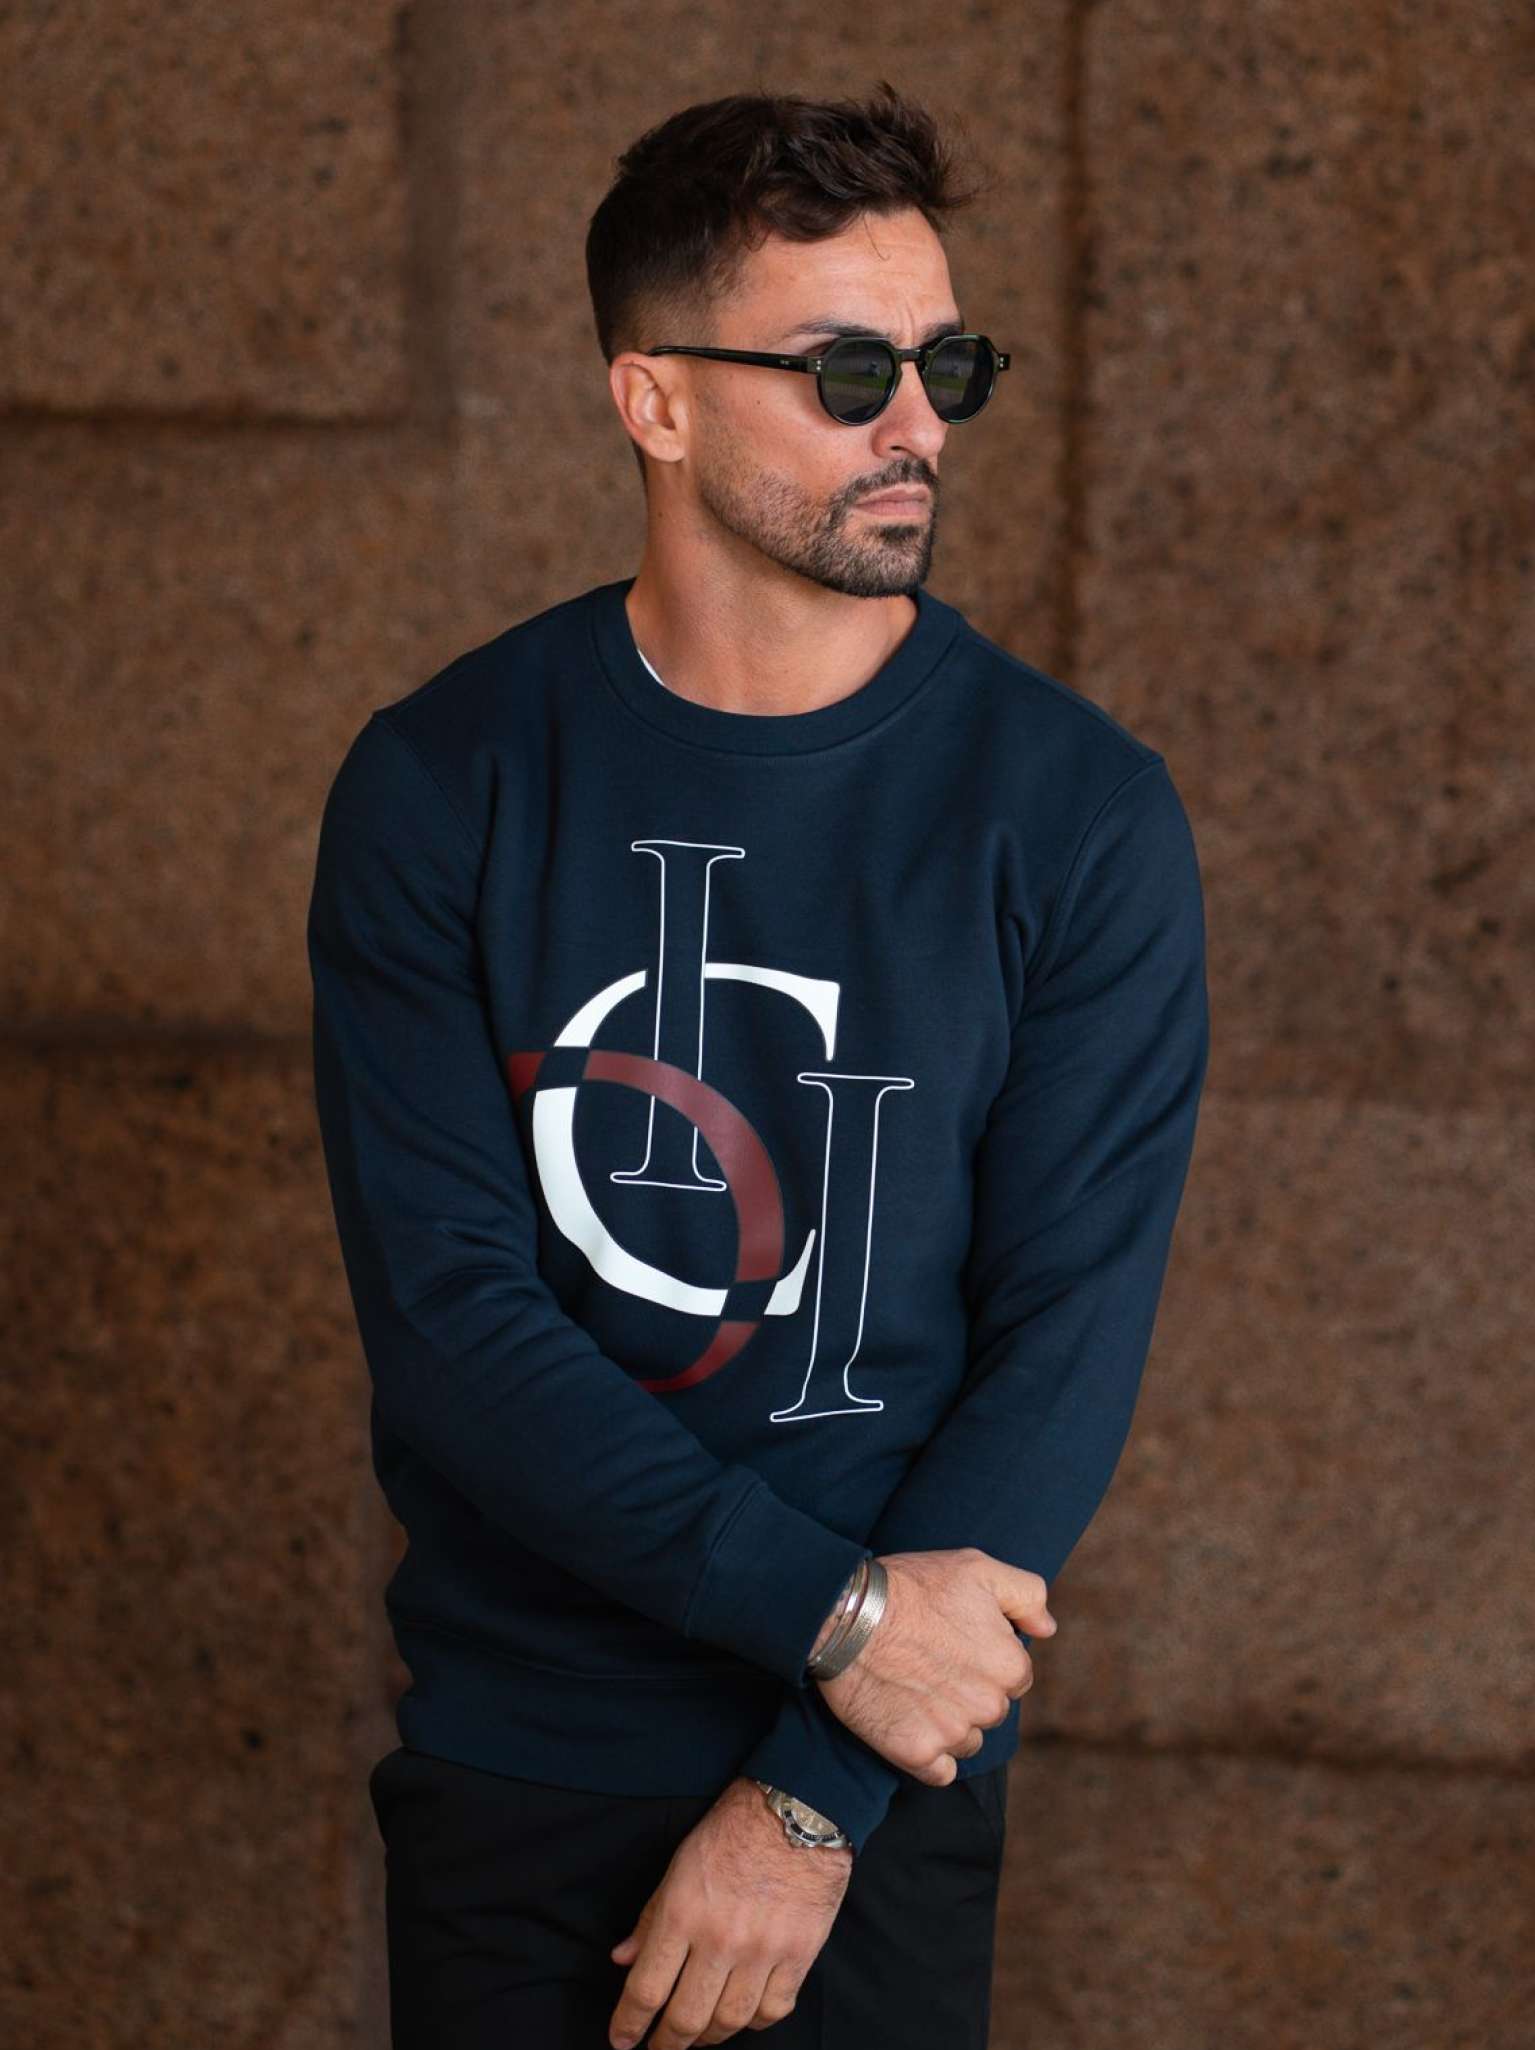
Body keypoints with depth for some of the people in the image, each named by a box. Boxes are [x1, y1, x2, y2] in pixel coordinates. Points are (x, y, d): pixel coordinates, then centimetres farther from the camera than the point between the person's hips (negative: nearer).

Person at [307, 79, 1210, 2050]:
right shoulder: (440, 784, -5)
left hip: (887, 1779, 0)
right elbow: (446, 1313, -11)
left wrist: (817, 1802, -14)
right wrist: (833, 1606, -19)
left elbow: (1067, 1345, -9)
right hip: (505, 1754, 1)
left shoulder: (1080, 818, -6)